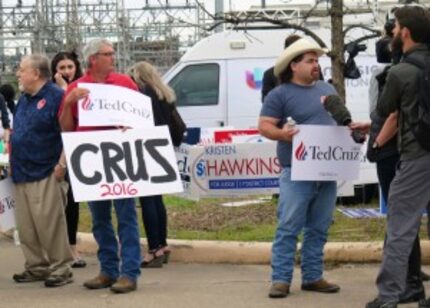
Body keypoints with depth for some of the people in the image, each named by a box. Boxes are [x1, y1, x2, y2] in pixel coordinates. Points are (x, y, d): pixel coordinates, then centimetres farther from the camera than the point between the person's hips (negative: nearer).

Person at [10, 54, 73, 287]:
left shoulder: (56, 97, -10)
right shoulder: (24, 99, 17)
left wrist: (62, 164, -17)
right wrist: (13, 161, 19)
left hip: (46, 174, -8)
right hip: (21, 173, 8)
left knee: (49, 224, -8)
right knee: (26, 226, 9)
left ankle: (60, 268, 1)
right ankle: (36, 266, 19)